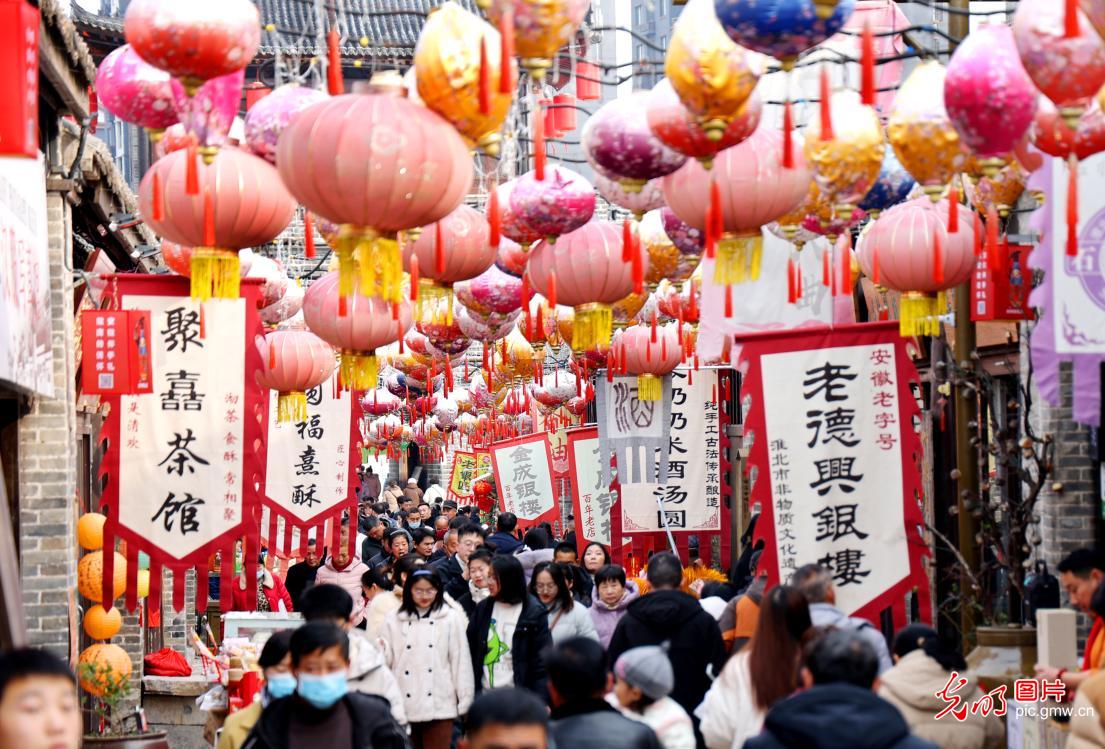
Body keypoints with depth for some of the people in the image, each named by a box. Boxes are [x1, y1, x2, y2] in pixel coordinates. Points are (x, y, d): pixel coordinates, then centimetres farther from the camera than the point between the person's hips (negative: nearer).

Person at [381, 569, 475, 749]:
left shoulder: (452, 619, 0)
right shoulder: (394, 621, 7)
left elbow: (461, 660, 0)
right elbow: (386, 659, 6)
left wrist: (465, 701, -1)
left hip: (439, 705, -3)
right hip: (404, 706, 3)